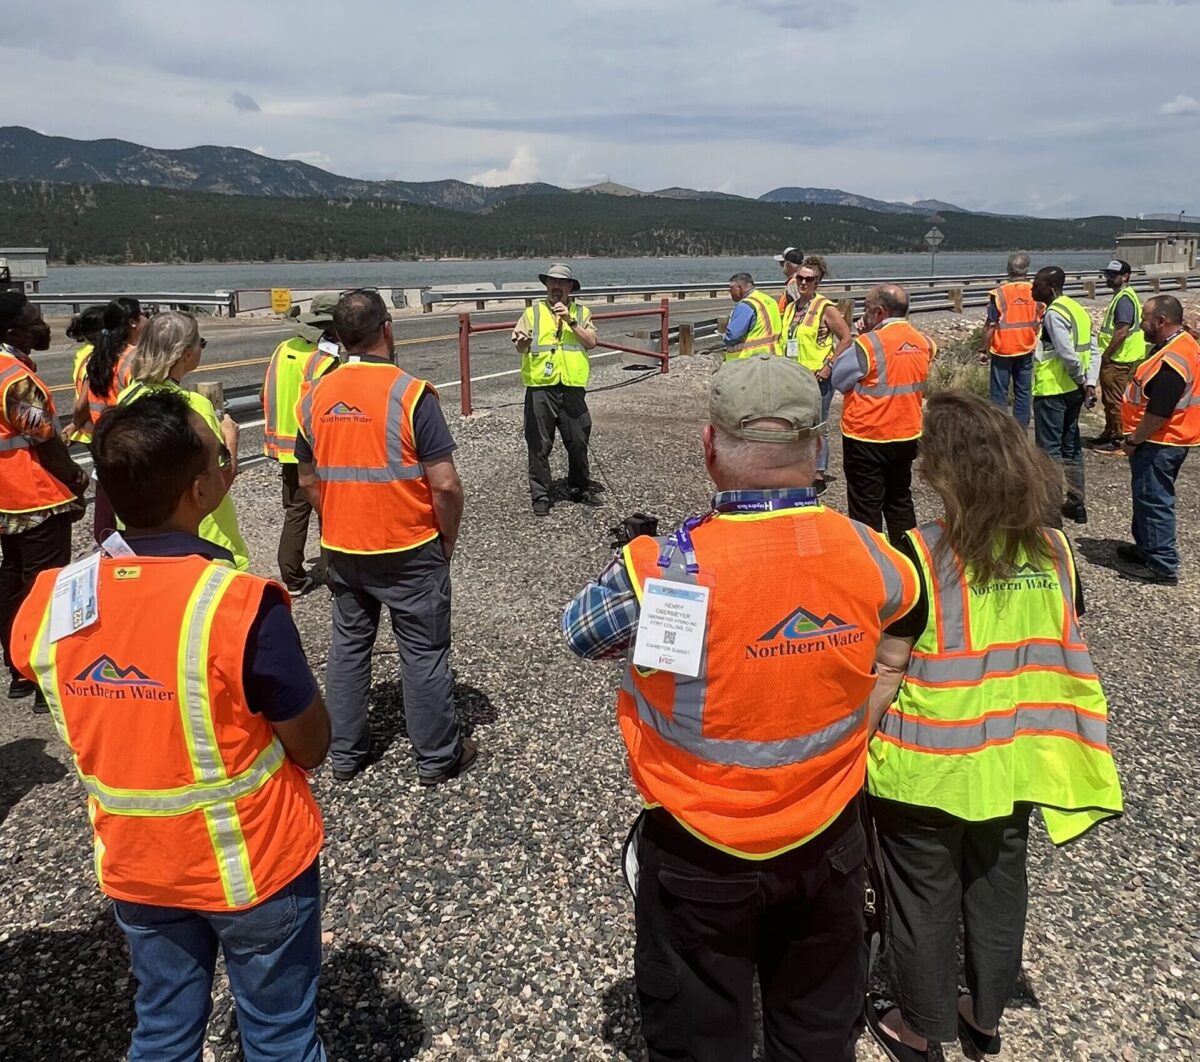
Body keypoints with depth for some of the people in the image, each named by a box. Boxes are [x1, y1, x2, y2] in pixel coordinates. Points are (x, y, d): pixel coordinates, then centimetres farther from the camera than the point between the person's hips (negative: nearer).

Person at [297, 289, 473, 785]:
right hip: (409, 548, -4)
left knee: (348, 644, 18)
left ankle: (345, 752, 28)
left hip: (341, 549, 5)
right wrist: (448, 539, -2)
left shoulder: (313, 397, -2)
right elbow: (445, 484, -17)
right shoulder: (410, 394, -17)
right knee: (424, 651, 8)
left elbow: (308, 479, 8)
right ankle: (438, 757, 20)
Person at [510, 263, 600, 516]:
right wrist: (522, 342, -22)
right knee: (539, 444, 0)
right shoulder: (533, 312, 9)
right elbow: (520, 347, 2)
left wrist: (570, 321, -11)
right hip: (540, 387, -1)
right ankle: (540, 495, 9)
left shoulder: (581, 312, 11)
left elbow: (591, 342, -2)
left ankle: (579, 487, 27)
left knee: (578, 441, 8)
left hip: (572, 387, 1)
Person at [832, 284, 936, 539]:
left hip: (866, 438, -7)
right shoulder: (921, 342, 1)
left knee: (866, 507, 4)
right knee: (900, 499, 19)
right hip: (907, 435, 7)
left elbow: (838, 381, -9)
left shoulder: (868, 343, -19)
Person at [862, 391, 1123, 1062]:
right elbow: (1066, 659, 2)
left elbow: (886, 669, -19)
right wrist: (1025, 725, 17)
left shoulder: (921, 556, -23)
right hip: (1012, 763, 5)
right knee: (999, 884, 23)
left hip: (928, 770, -4)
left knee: (926, 898, 15)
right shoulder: (1055, 552, -7)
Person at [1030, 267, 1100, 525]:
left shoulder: (1053, 313, -16)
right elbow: (1094, 350, 7)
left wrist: (1081, 380, -9)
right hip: (1073, 389, 9)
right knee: (1071, 446, 16)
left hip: (1051, 390, -9)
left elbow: (1068, 354, -24)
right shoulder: (1076, 308, 12)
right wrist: (1089, 383, 1)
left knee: (1049, 449, -1)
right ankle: (1077, 503, 22)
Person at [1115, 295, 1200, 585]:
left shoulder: (1172, 360, -26)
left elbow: (1159, 413, -27)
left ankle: (1162, 566, 5)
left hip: (1159, 442, -10)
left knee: (1153, 500, -2)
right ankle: (1147, 548, 34)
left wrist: (1133, 440, -15)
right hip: (1168, 439, 10)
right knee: (1149, 497, 21)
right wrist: (1137, 438, 17)